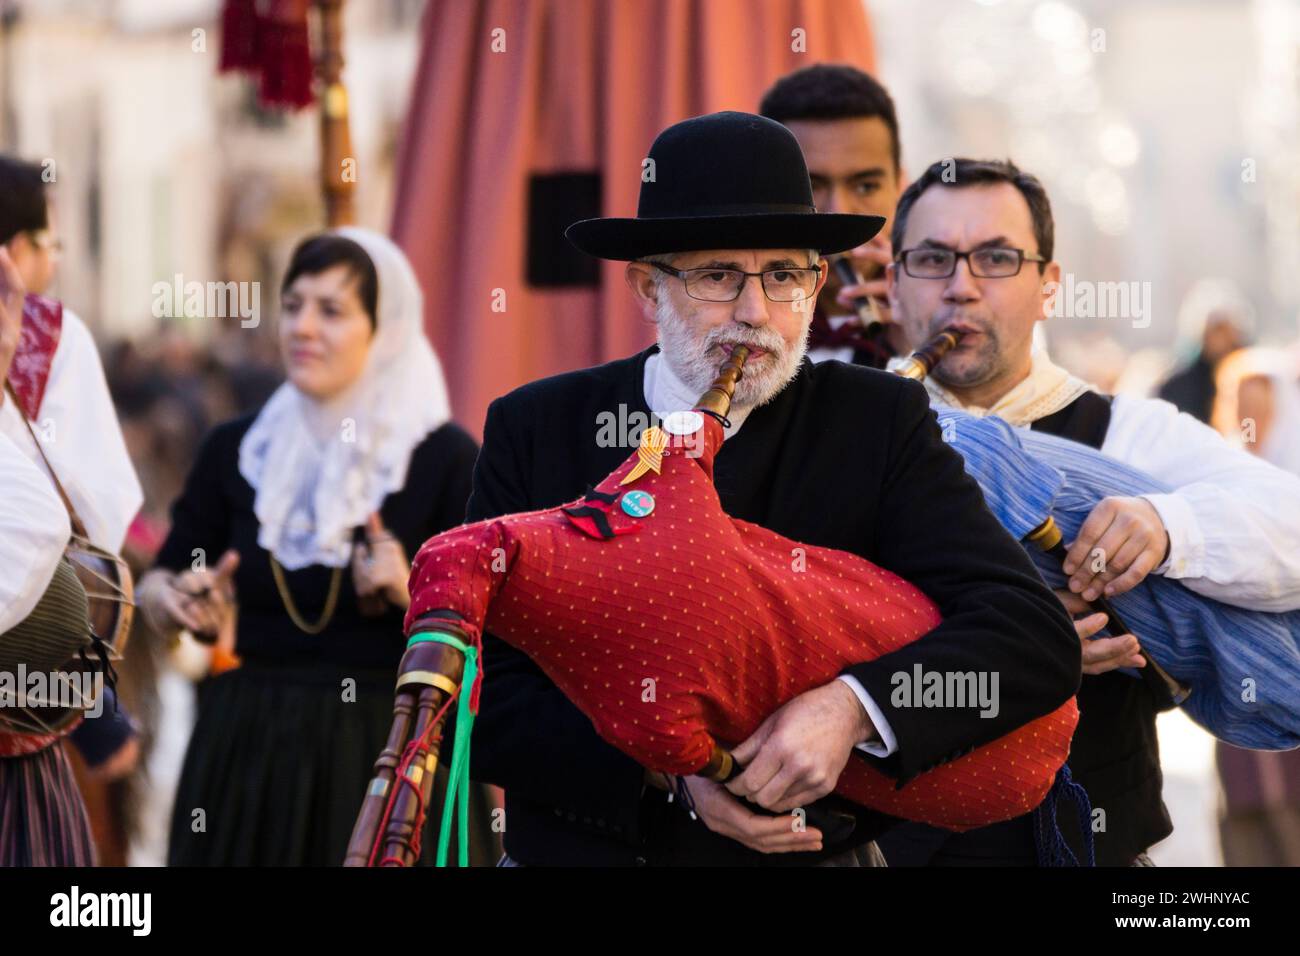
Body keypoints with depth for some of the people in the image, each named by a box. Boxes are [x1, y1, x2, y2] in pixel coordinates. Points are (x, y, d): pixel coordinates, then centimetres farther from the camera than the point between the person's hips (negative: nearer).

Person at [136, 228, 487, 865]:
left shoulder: (444, 457, -7)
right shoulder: (236, 449, 5)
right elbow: (158, 584, 11)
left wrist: (415, 593, -23)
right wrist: (174, 599, -10)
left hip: (385, 752, -3)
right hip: (246, 747, 3)